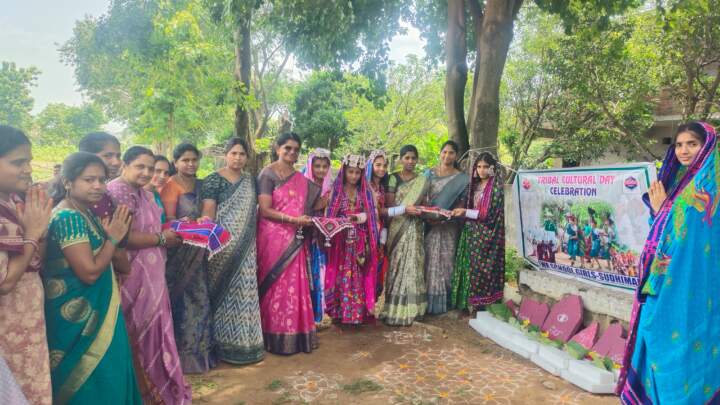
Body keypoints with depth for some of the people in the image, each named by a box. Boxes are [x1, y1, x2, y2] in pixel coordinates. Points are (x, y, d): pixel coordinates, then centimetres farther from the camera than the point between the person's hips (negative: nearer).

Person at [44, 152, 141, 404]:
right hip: (79, 316, -9)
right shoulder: (68, 217, -21)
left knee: (100, 375, 20)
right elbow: (90, 272, -24)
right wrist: (113, 238, -15)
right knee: (92, 379, 6)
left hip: (93, 311, 9)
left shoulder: (84, 214, 8)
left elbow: (109, 261, 16)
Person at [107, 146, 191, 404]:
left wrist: (173, 229, 7)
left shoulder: (144, 193, 14)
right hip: (133, 277, -9)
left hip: (151, 276, 9)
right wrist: (162, 238, -16)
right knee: (140, 334, 4)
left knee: (151, 330, 18)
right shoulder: (118, 192, -17)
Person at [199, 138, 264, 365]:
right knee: (226, 291, -1)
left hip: (245, 246, 5)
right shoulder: (214, 180, -3)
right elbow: (208, 212, -10)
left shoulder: (250, 181, 13)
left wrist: (253, 239, 12)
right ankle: (226, 344, 10)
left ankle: (246, 341, 19)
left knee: (245, 290, 7)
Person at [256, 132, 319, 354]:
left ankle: (295, 333, 17)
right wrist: (294, 219, -17)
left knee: (295, 286, 7)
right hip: (273, 237, -6)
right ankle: (276, 337, 11)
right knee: (277, 286, -1)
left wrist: (307, 220, 4)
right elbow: (265, 210, -14)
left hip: (294, 239, 6)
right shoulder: (267, 174, -6)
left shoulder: (300, 179, 13)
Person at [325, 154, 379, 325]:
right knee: (341, 276, -1)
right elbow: (329, 215, -1)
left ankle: (359, 312, 10)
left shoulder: (365, 192, 8)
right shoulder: (336, 191, 2)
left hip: (360, 242, 2)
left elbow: (371, 215, 4)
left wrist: (358, 217, -10)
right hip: (341, 241, -2)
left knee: (359, 277, 3)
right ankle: (340, 312, 8)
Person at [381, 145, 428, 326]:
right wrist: (405, 209, -19)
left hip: (414, 229, 2)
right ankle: (394, 308, 4)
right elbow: (389, 204, -5)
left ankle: (410, 308, 9)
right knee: (396, 265, -2)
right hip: (397, 227, -2)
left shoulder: (422, 181, 11)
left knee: (413, 265, 2)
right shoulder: (393, 178, 2)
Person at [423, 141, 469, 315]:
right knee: (429, 261, 2)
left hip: (449, 226, -1)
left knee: (446, 261, 1)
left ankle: (443, 301, 12)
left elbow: (462, 203, -2)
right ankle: (428, 301, 11)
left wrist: (444, 217, -15)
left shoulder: (462, 178, 2)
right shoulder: (429, 173, 9)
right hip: (429, 224, 2)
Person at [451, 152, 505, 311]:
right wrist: (460, 212, 1)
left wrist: (465, 212, -18)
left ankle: (483, 303, 7)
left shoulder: (496, 187, -8)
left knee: (482, 269, -3)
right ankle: (470, 302, 14)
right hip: (472, 232, 6)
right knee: (470, 267, 6)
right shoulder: (475, 185, 12)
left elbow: (489, 213, -15)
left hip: (487, 234, -6)